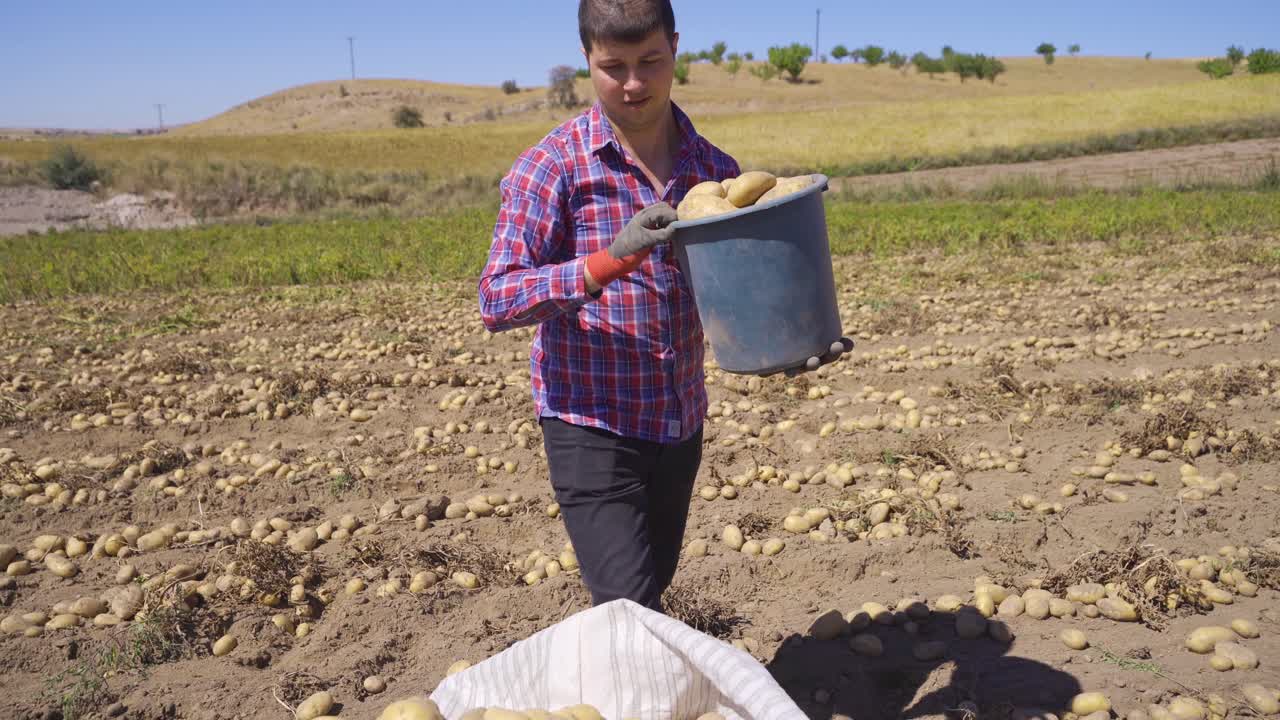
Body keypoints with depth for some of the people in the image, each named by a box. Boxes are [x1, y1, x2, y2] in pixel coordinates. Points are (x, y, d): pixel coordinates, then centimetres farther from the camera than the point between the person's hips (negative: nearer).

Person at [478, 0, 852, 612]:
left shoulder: (713, 169, 3)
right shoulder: (552, 166, -11)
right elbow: (496, 300, -19)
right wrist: (612, 258, -33)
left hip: (680, 424, 5)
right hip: (593, 427, -5)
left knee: (653, 589, 20)